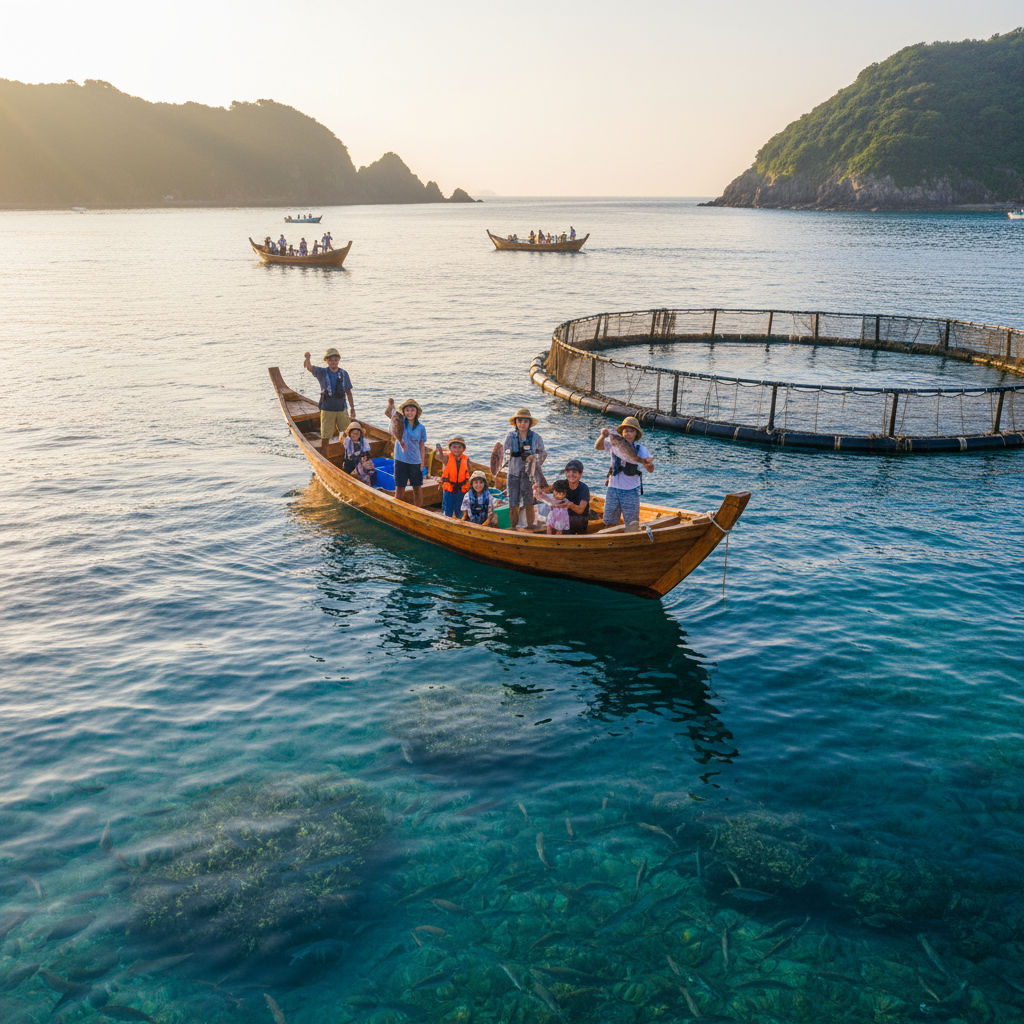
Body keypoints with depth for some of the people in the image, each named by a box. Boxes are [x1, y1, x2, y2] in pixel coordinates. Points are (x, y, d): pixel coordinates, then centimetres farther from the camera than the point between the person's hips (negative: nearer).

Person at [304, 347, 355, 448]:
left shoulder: (343, 374, 4)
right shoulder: (322, 372, -2)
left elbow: (348, 392, 10)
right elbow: (310, 368, -21)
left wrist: (352, 409, 8)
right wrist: (307, 359, -43)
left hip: (342, 410, 2)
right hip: (327, 410, -2)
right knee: (325, 437, -1)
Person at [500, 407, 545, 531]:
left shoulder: (535, 437, -2)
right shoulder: (510, 436, -3)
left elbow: (543, 452, 10)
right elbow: (505, 453, -1)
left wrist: (534, 458, -8)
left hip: (529, 474, 0)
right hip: (514, 473, 0)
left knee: (529, 504, 4)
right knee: (513, 505, 2)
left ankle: (530, 528, 18)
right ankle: (513, 530, 15)